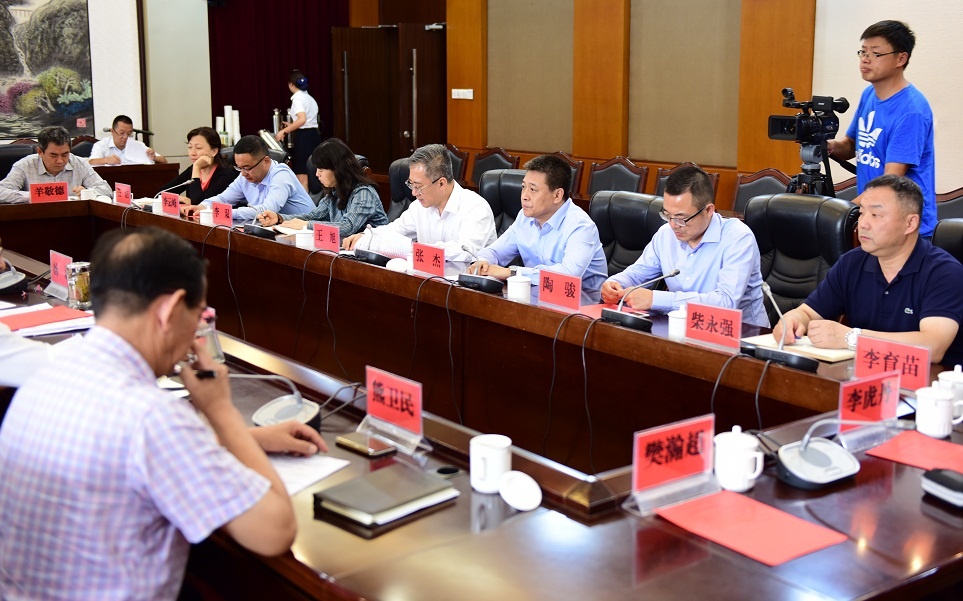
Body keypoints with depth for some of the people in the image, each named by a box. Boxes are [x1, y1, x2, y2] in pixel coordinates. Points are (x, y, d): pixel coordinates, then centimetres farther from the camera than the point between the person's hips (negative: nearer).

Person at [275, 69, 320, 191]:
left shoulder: (298, 98, -10)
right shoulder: (309, 98, 17)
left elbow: (302, 119, -24)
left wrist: (284, 131, -20)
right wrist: (292, 126, 32)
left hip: (304, 137, -9)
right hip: (314, 135, 9)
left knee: (302, 175, -8)